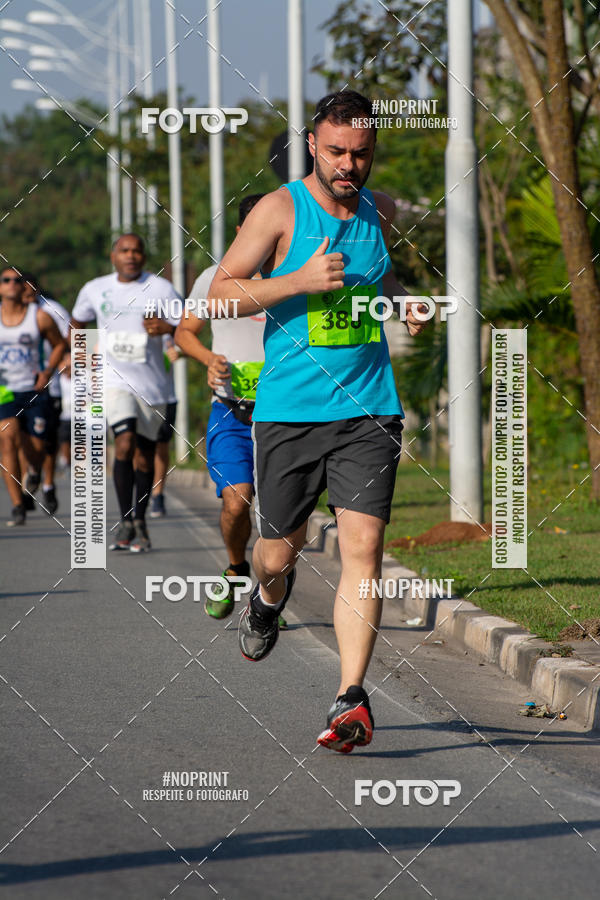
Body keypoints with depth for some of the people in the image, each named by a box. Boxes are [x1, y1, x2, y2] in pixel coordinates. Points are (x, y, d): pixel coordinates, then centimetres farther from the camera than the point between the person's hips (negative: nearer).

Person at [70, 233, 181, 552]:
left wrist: (166, 328, -24)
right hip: (115, 379, 0)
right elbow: (77, 322, 24)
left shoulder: (161, 289, -2)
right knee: (124, 444, -20)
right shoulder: (94, 290, 6)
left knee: (144, 455, 7)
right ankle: (126, 521, -14)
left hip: (151, 383, 0)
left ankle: (140, 523, 22)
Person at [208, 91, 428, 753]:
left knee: (363, 547, -12)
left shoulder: (378, 212, 9)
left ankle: (351, 698, -14)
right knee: (279, 553, 7)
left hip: (369, 408, 2)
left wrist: (403, 302, 10)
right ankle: (268, 599, 45)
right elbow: (221, 293, -6)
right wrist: (301, 282, -18)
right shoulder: (279, 210, -5)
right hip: (289, 408, -2)